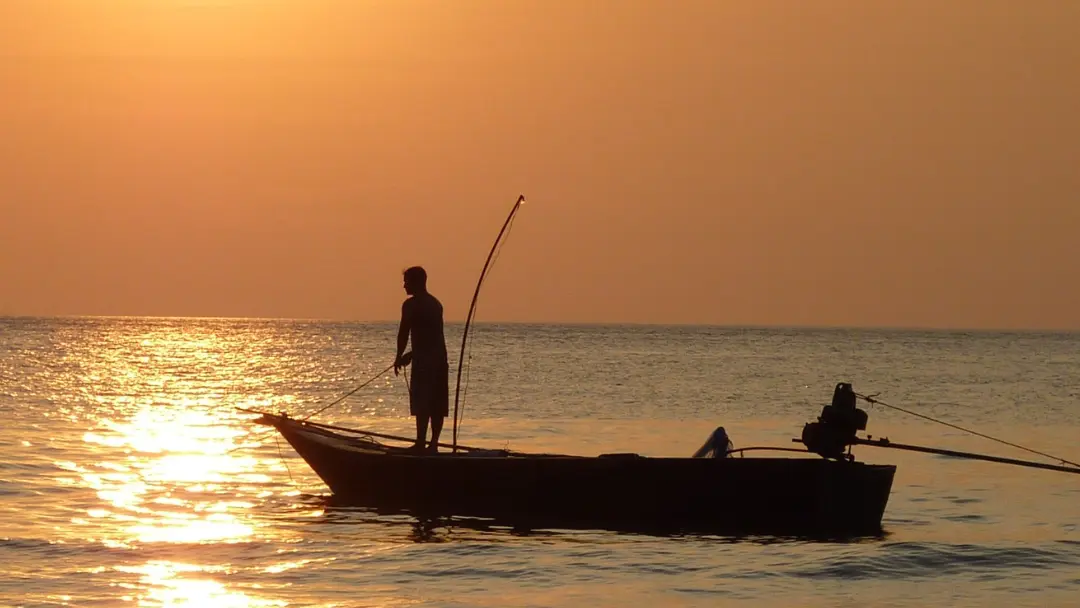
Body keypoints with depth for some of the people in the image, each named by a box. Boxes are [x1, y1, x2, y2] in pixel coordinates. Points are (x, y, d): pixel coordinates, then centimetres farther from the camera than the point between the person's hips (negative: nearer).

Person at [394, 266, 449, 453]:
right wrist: (411, 355, 28)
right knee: (437, 405, 7)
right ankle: (433, 444, 8)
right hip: (440, 360, 8)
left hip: (424, 361, -8)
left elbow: (404, 333, -8)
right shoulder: (436, 304, 18)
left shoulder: (411, 304, -7)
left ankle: (421, 443, -12)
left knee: (422, 404, -9)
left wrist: (399, 357, 5)